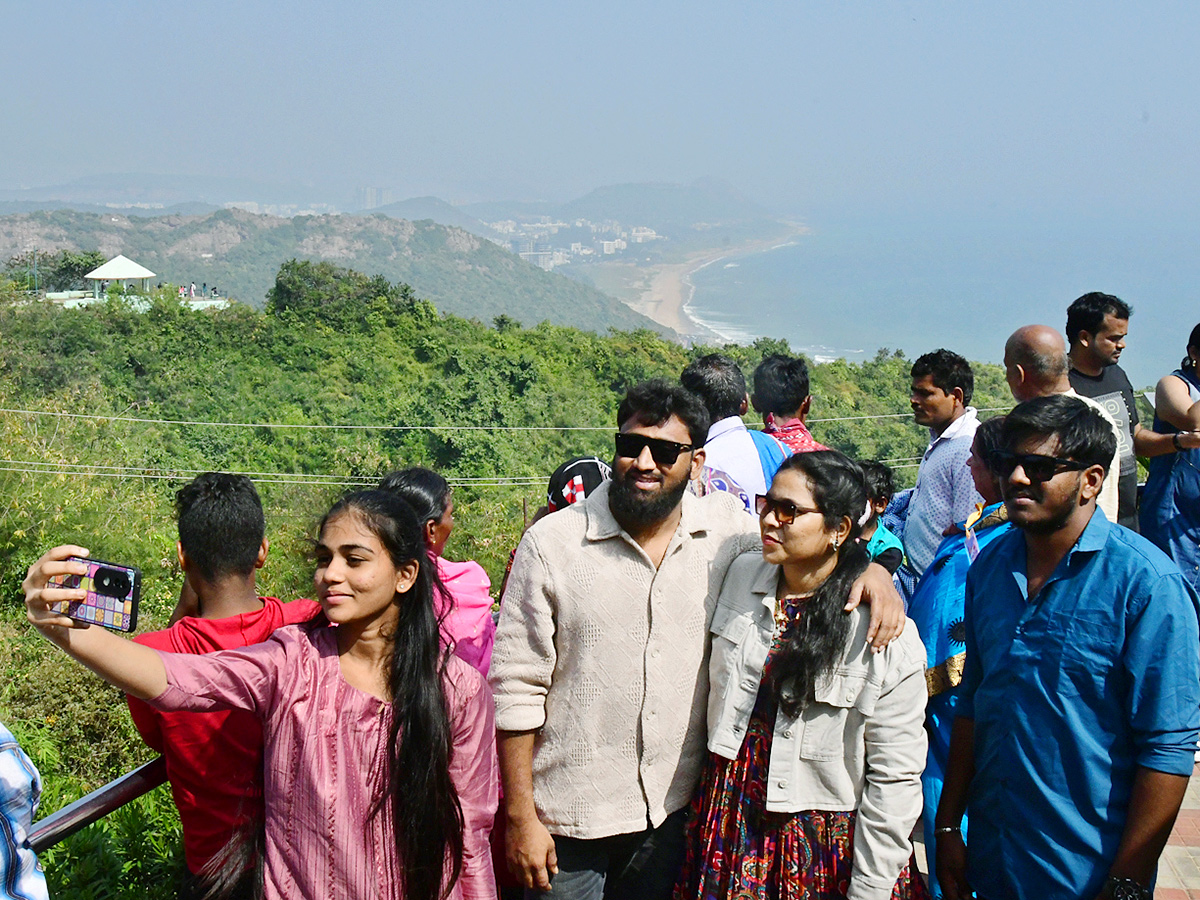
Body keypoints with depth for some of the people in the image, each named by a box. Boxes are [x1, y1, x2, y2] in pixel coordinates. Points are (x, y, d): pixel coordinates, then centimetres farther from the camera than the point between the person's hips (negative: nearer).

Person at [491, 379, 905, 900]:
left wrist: (871, 568, -10)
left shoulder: (724, 527, -4)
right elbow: (517, 687, -9)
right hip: (569, 817, -3)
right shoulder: (551, 545, -11)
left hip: (672, 807, 3)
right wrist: (520, 817, -9)